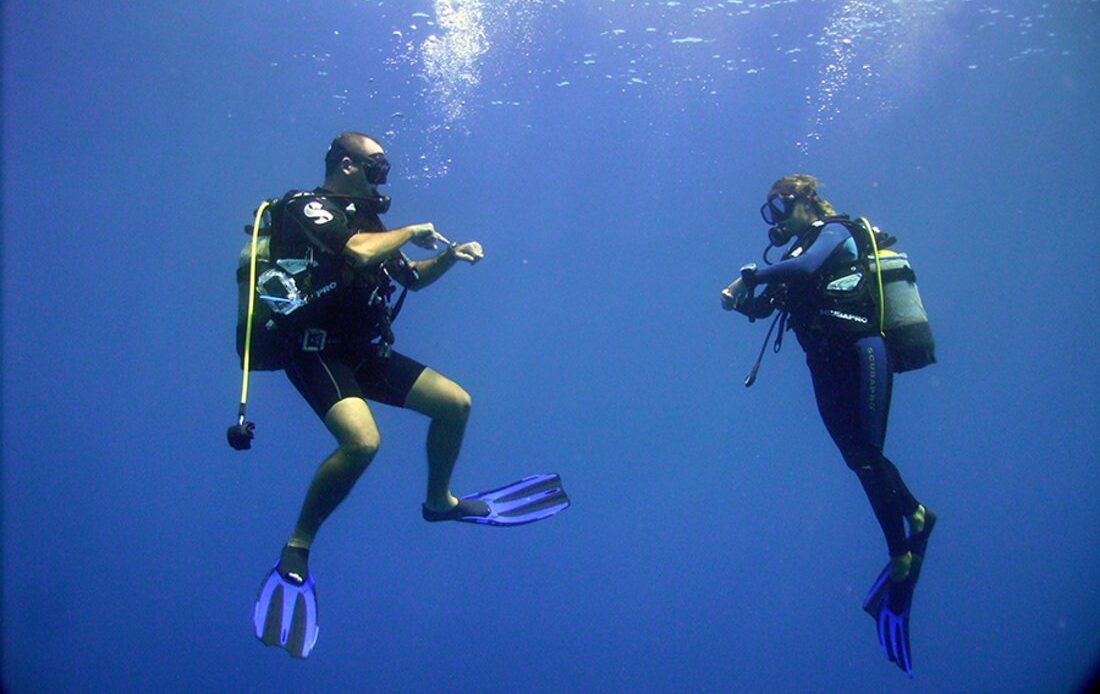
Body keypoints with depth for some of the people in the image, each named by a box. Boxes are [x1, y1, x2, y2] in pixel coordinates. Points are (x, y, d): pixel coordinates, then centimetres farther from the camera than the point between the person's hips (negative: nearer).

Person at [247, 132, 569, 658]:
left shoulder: (361, 218, 16)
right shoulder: (309, 207, -10)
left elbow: (411, 278, 27)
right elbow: (358, 253, -30)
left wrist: (450, 255, 9)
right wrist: (413, 231, -13)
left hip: (365, 351, 9)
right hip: (317, 352, -9)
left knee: (455, 403, 8)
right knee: (362, 441, -33)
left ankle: (440, 500, 31)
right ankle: (296, 550, -16)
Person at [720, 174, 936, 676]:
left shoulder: (835, 232, -4)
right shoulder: (802, 249, 20)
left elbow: (804, 268, -26)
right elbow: (763, 306, 19)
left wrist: (753, 276, -14)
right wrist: (739, 298, -1)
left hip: (860, 353, -8)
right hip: (829, 366, 8)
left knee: (866, 455, -11)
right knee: (858, 457, 9)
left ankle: (902, 563, -3)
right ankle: (917, 515, 28)